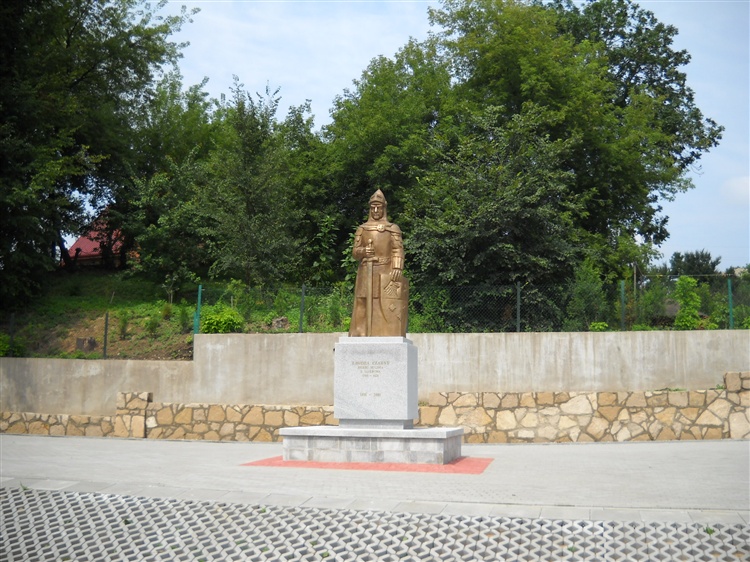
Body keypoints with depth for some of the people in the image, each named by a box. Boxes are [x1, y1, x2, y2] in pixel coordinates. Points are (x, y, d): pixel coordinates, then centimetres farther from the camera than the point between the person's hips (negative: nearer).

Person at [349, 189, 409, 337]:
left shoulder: (393, 229, 8)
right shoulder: (362, 229, 16)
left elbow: (398, 252, -1)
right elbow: (355, 251, 12)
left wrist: (397, 270, -14)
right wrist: (363, 251, -10)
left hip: (386, 275, -2)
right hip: (366, 274, 3)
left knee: (387, 308, -8)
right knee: (364, 307, -2)